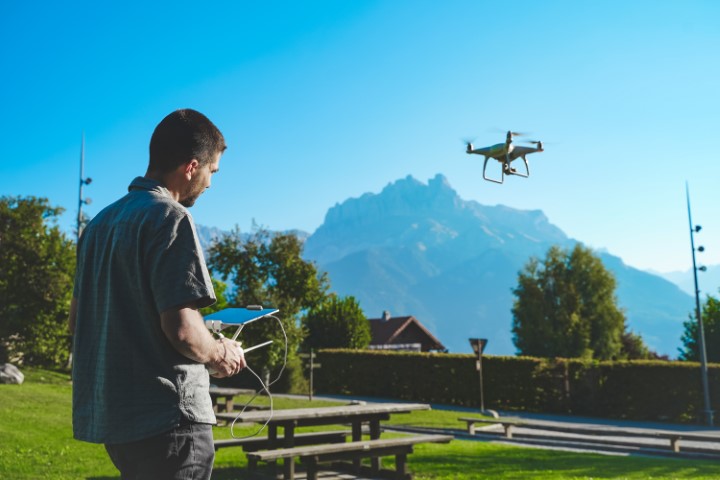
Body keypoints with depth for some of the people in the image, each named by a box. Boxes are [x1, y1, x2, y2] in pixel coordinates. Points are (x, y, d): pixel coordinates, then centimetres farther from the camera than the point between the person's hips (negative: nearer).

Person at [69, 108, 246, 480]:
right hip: (167, 418, -8)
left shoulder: (100, 222, 12)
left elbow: (76, 320, 17)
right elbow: (181, 328, -22)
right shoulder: (170, 217, -14)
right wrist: (218, 354, -2)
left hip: (107, 414, 9)